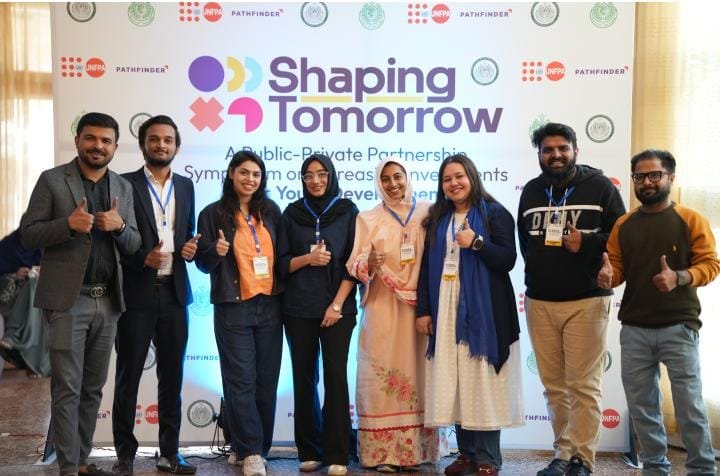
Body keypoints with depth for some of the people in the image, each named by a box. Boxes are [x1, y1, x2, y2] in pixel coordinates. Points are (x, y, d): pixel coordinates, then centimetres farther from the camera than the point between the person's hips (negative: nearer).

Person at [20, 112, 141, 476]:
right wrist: (68, 223, -21)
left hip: (107, 301, 5)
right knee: (67, 389, -2)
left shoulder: (123, 187, 12)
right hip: (67, 300, -4)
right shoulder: (52, 180, -1)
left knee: (93, 389, 11)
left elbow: (133, 246, 10)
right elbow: (27, 235, -4)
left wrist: (120, 226, -11)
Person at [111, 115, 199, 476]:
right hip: (136, 295, -4)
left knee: (172, 377, 9)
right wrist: (142, 259, -19)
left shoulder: (185, 186, 12)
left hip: (174, 294, 4)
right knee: (128, 377, 5)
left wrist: (190, 248, -2)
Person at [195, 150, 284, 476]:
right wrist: (216, 252, -20)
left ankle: (257, 448, 18)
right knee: (241, 381, -5)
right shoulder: (213, 214, 0)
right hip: (233, 309, -3)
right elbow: (203, 262, 1)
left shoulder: (270, 211, 9)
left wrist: (286, 294, 5)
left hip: (269, 305, 3)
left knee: (267, 380, 6)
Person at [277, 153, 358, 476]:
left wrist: (337, 305, -9)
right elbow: (281, 262, 7)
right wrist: (307, 259, -13)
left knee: (335, 376, -4)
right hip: (298, 309, 2)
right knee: (304, 378, 5)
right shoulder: (292, 213, 8)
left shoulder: (347, 212, 4)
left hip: (338, 308, -2)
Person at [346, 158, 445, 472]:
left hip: (421, 305, 1)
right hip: (382, 308, -1)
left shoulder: (427, 213, 8)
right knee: (384, 373, -3)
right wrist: (367, 266, -26)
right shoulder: (368, 219, 5)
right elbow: (354, 264, -4)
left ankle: (417, 448, 12)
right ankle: (384, 451, 3)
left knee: (417, 372, 3)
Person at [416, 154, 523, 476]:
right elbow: (427, 266, 12)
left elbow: (507, 260, -7)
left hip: (483, 308, -4)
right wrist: (423, 309, 5)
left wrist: (476, 243, -19)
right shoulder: (437, 219, 15)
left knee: (482, 381, -3)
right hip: (446, 308, 5)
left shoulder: (494, 213, 1)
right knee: (454, 382, 4)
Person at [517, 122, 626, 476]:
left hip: (586, 301, -4)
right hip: (539, 301, 4)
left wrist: (587, 243, -16)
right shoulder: (530, 191, 13)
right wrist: (537, 268, 10)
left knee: (584, 384, -2)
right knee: (554, 385, 7)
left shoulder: (600, 187, 1)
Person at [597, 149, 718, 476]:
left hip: (679, 327, -4)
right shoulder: (623, 224, 9)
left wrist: (678, 278, -24)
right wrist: (608, 274, -14)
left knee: (689, 404, 0)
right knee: (641, 405, 11)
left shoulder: (691, 220, -1)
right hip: (634, 329, 4)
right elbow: (615, 267, 10)